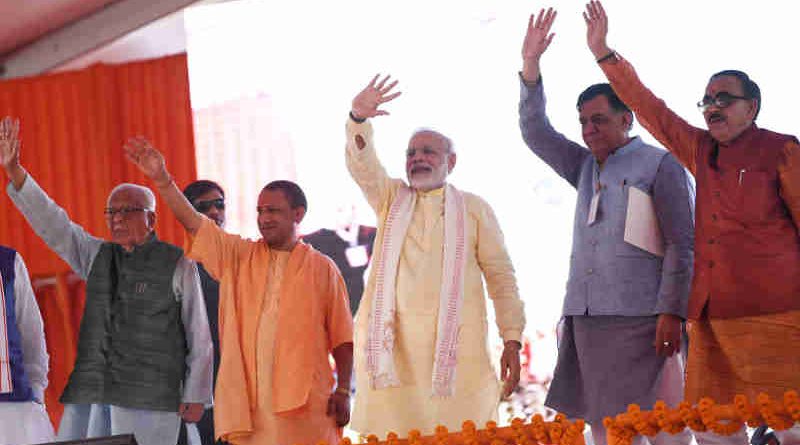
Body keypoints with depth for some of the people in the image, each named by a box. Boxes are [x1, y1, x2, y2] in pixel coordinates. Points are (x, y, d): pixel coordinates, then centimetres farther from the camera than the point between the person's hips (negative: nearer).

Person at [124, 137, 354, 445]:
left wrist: (343, 391, -2)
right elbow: (194, 223, 3)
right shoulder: (239, 256, 13)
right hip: (248, 403, 2)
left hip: (306, 405, -2)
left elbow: (342, 337, 6)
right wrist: (162, 180, -10)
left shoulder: (322, 268, 7)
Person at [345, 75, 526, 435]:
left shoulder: (474, 209, 15)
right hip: (393, 344, 1)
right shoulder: (391, 200, 20)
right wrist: (359, 118, -20)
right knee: (393, 431, -8)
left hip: (456, 345, -1)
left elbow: (501, 277, 9)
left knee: (457, 433, -9)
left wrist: (512, 339, -2)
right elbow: (362, 166, 0)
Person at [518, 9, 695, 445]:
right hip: (586, 319, 6)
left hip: (640, 321, -6)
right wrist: (530, 66, 6)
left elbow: (682, 245, -4)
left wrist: (672, 313, -14)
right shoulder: (586, 168, 21)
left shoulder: (660, 166, 2)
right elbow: (535, 133, 18)